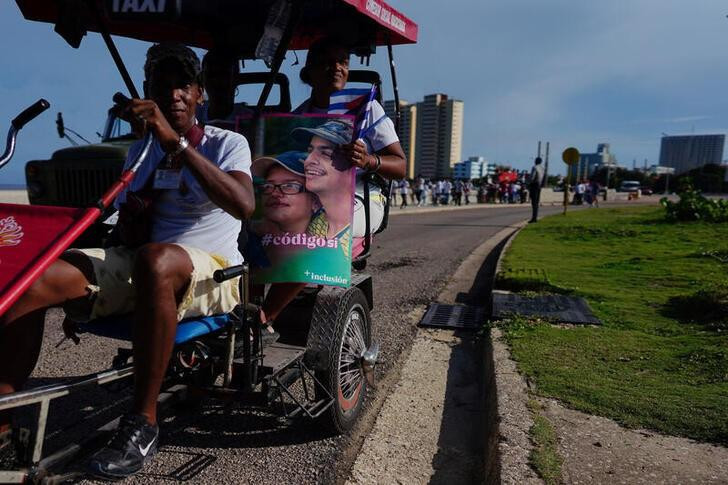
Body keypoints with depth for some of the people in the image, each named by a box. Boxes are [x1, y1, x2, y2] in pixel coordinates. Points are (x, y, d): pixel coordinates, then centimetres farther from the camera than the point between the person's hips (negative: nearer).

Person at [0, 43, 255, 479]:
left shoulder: (227, 143, 2)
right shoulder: (142, 152, 19)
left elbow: (244, 206, -22)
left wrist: (175, 142, -26)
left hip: (210, 273, -5)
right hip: (142, 271, 5)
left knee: (155, 259, -40)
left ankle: (143, 423, -26)